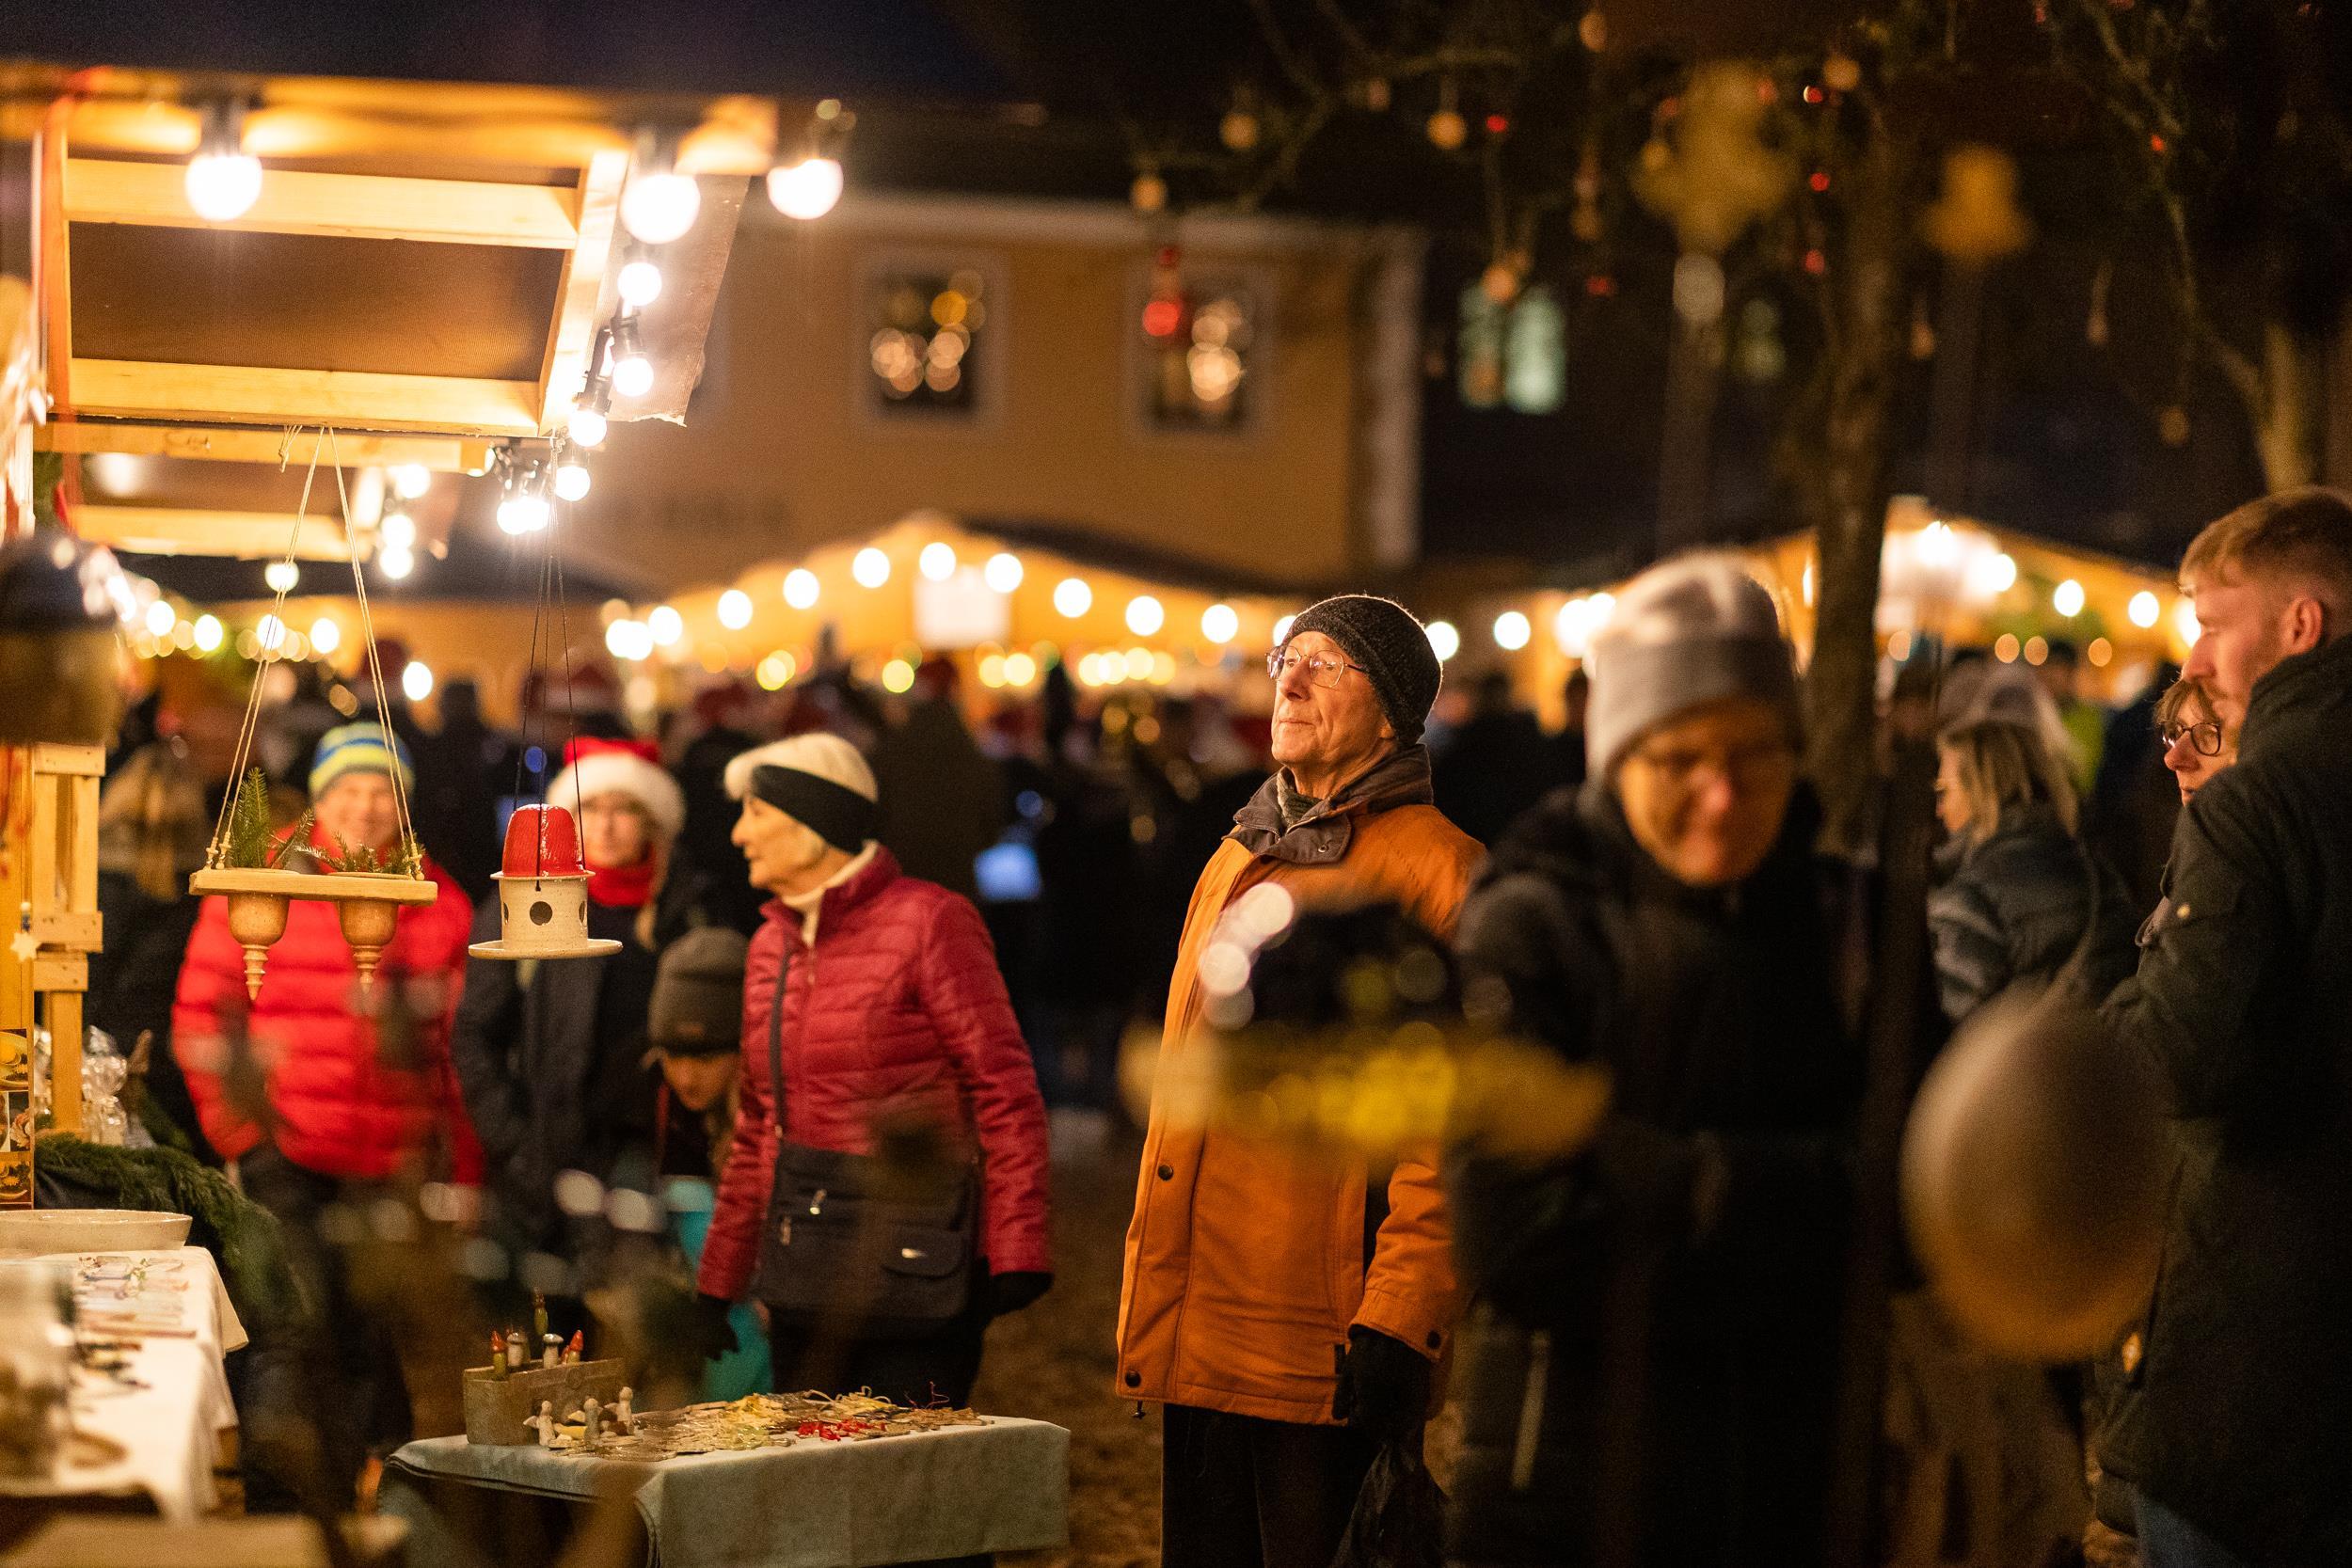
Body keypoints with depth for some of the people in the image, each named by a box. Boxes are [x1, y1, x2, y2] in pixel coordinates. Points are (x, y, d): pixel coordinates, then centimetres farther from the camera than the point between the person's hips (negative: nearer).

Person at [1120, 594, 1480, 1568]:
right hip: (1198, 1341, 7)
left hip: (1323, 1350, -7)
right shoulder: (1235, 864, 18)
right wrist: (1144, 1307, 17)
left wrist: (1400, 1319, -19)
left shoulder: (1438, 874, -6)